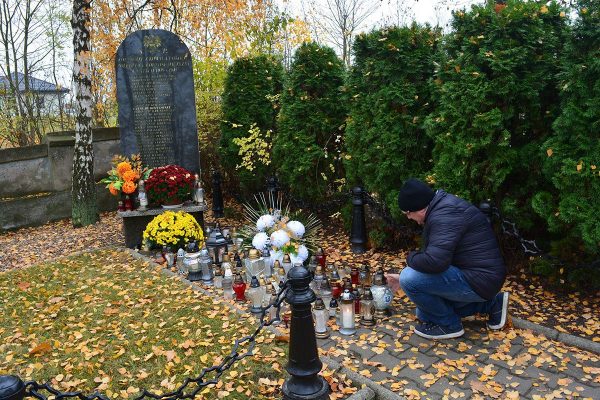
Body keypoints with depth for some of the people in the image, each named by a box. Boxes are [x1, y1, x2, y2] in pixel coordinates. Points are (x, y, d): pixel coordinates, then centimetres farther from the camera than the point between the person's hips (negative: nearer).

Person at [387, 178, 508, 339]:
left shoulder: (445, 214, -25)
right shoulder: (441, 208, 9)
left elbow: (434, 261, -36)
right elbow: (433, 253, 20)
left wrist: (411, 258, -14)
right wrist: (403, 277, 22)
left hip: (478, 280, -11)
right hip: (474, 274, 11)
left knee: (410, 279, -22)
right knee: (424, 312, 20)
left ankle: (449, 325, -1)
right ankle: (491, 304, 19)